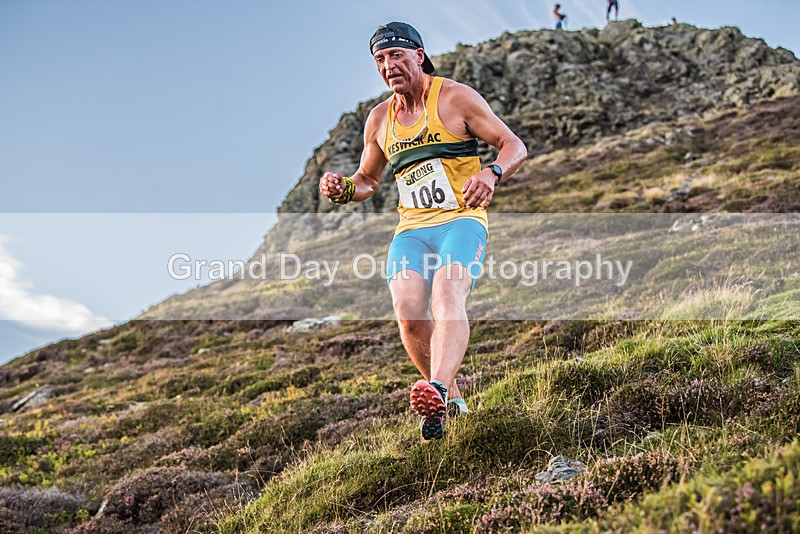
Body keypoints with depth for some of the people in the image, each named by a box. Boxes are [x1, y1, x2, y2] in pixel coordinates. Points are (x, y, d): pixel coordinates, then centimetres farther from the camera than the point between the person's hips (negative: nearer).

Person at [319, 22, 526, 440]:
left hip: (461, 220, -4)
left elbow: (515, 147, 0)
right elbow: (368, 179, 27)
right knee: (408, 308, -21)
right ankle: (452, 398, -2)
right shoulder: (379, 119, 15)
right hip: (411, 229, 4)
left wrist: (491, 173, -23)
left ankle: (437, 391, -53)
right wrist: (342, 190, 3)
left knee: (447, 295, -32)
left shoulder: (457, 98, 1)